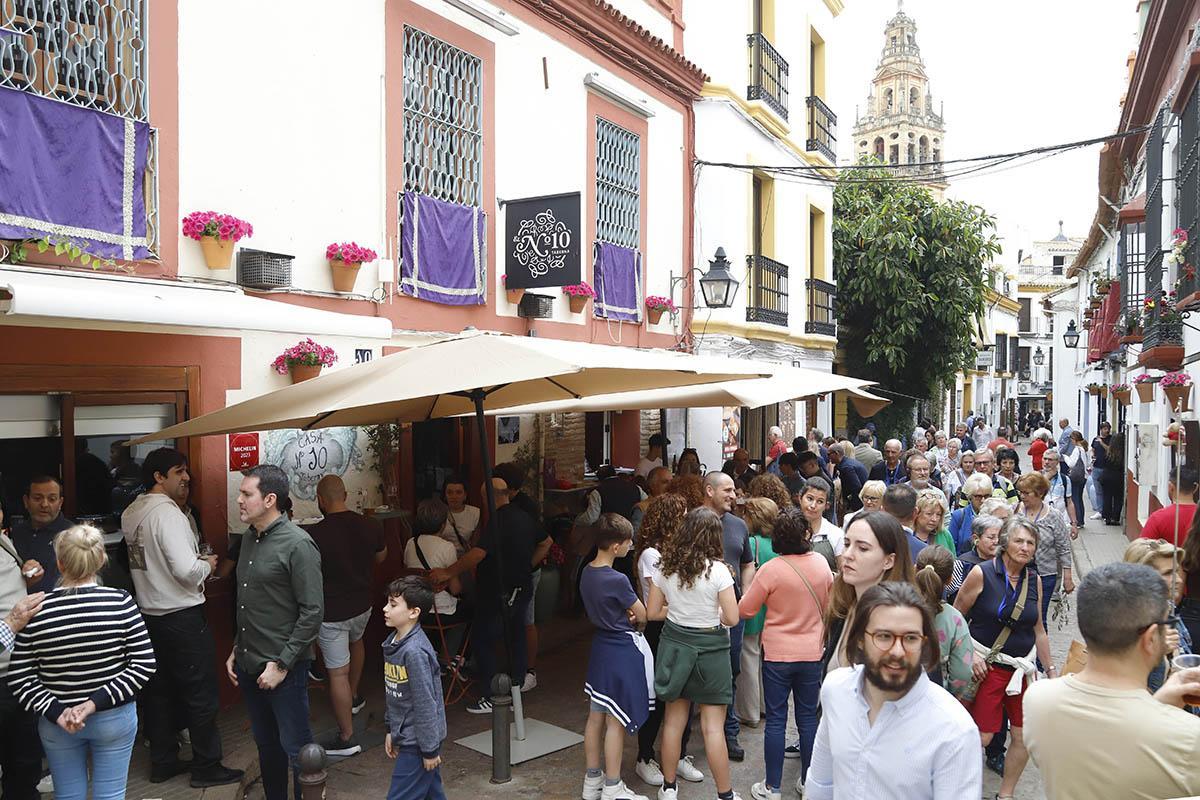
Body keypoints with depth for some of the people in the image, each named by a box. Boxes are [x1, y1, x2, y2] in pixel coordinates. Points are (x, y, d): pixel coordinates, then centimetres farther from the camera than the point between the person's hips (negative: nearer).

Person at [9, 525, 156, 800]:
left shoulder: (36, 611, -13)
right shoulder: (121, 602, -15)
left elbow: (18, 678, -8)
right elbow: (144, 664, -14)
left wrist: (56, 711, -8)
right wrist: (97, 702, -13)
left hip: (56, 724, 1)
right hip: (115, 719, -1)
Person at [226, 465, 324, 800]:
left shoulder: (297, 544, -16)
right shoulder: (249, 537, 8)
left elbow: (313, 612, -17)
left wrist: (281, 664, -16)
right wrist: (237, 650, 15)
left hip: (282, 668, -7)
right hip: (248, 665, 8)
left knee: (295, 748, 3)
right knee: (266, 745, 20)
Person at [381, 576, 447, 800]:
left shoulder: (415, 651, -25)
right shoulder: (393, 642, 4)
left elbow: (425, 703, -22)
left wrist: (430, 749, -17)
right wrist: (391, 730, 17)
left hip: (418, 742, -9)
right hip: (405, 735, 9)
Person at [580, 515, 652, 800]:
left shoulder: (587, 573, 0)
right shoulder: (617, 580, -24)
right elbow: (642, 616, -11)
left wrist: (624, 616, -3)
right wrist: (633, 618, 9)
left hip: (600, 646, 8)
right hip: (623, 650, -8)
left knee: (596, 717, 16)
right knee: (616, 722, 3)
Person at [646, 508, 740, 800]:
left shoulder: (666, 566, -4)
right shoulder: (717, 569, -15)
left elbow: (652, 612, 2)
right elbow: (732, 619, -14)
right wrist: (713, 614, 6)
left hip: (674, 642, 4)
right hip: (710, 647, -4)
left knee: (673, 720, 15)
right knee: (713, 726, 5)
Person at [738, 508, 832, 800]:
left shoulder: (771, 570, -19)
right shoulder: (821, 564, -6)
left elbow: (745, 611, -10)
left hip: (777, 655, -3)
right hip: (812, 653, 3)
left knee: (776, 720, 7)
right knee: (808, 718, 15)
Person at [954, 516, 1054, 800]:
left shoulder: (1034, 580, 4)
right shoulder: (981, 574, -12)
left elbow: (1038, 630, 14)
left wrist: (1051, 669, 15)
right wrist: (970, 655, -12)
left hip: (1023, 667, 5)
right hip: (987, 666, -5)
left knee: (1024, 735, 7)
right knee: (981, 737, -5)